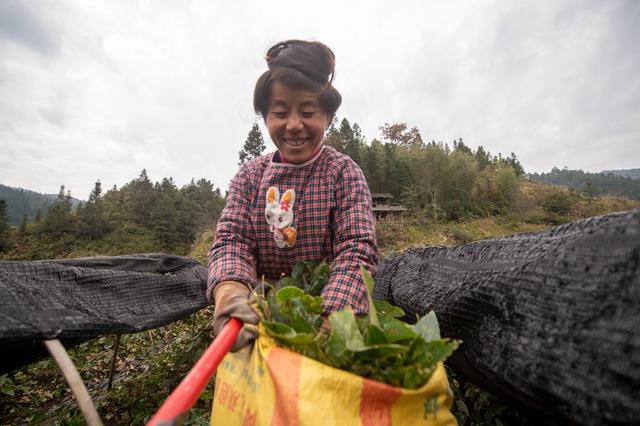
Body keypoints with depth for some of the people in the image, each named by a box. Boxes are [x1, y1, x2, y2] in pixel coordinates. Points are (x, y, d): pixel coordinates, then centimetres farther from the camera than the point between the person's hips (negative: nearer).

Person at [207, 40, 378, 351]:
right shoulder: (250, 175, 1)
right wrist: (230, 288, -29)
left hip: (335, 306, -2)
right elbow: (230, 238, -7)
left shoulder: (343, 173, -8)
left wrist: (330, 316, -32)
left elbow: (357, 251, -16)